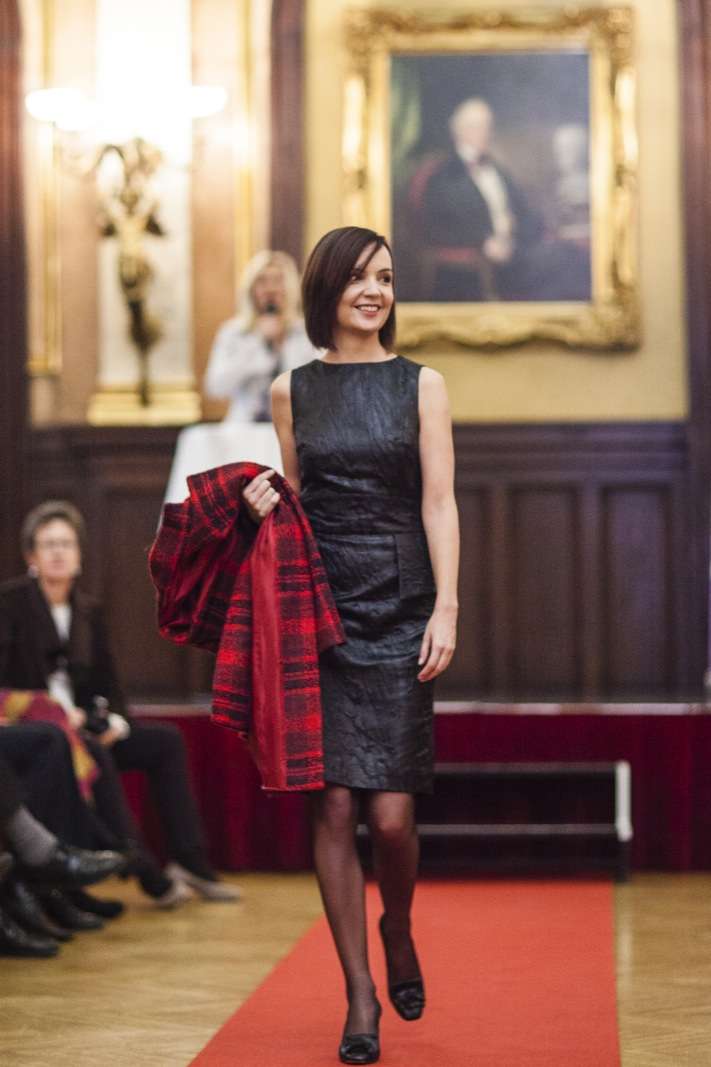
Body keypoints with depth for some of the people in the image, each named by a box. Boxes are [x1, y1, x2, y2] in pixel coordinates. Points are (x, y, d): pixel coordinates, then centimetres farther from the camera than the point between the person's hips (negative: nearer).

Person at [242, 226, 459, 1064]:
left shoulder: (420, 385, 5)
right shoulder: (292, 390, 9)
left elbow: (438, 503, 0)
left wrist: (446, 608, -9)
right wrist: (264, 500, -6)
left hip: (398, 613, -1)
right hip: (320, 610, 1)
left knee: (391, 814, -6)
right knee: (333, 807, -2)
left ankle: (398, 929, 26)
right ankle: (360, 995, 8)